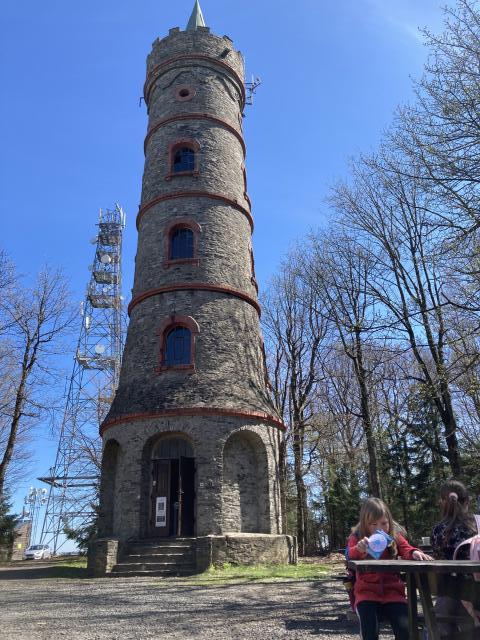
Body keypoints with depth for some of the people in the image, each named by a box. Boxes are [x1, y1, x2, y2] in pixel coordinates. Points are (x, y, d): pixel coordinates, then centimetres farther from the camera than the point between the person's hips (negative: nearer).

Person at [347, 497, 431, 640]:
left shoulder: (395, 535, 5)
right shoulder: (357, 537, -4)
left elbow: (406, 549, -8)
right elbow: (350, 555, -20)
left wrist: (415, 553, -33)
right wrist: (358, 549, -45)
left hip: (392, 591, 2)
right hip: (367, 591, -2)